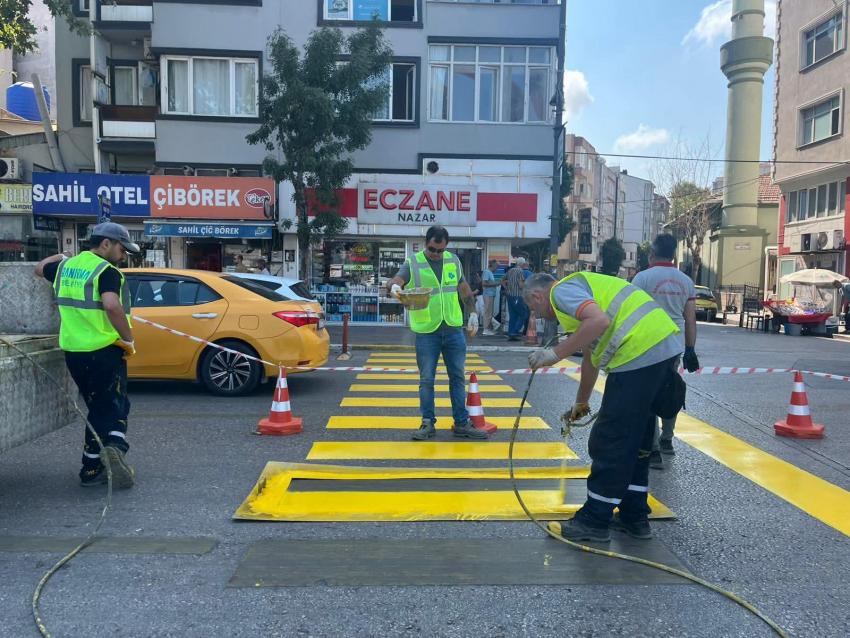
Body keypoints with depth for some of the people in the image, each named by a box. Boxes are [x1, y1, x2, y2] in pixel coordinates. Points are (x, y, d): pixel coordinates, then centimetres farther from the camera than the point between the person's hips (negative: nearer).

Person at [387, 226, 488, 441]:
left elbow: (464, 288, 18)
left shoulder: (453, 261, 8)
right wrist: (394, 287, -42)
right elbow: (394, 281, -19)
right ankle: (428, 424, 16)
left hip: (454, 329, 4)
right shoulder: (413, 263, -4)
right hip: (426, 331, -3)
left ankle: (462, 423, 19)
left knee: (458, 377, 9)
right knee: (426, 379, 4)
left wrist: (472, 313, 16)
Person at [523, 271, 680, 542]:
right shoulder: (579, 287, 28)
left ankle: (595, 521, 11)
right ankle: (634, 516, 29)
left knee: (609, 441, 0)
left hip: (639, 354, -10)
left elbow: (600, 321, -22)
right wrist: (581, 402, 46)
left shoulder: (562, 290, -2)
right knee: (637, 436, 19)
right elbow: (591, 358, 37)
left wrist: (555, 354, -16)